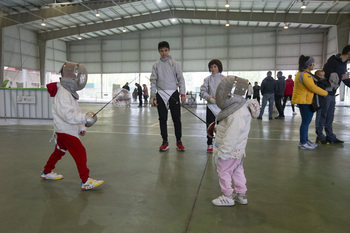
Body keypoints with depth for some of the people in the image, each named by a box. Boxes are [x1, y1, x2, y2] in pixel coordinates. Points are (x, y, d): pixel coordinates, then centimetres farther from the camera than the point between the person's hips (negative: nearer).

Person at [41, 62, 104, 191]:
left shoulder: (70, 92, 12)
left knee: (59, 151, 24)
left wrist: (81, 127, 10)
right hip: (65, 131, -10)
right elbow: (68, 114, -29)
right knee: (80, 153, -11)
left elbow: (75, 112, 15)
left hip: (67, 131, 10)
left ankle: (47, 172, 42)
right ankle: (86, 181, -8)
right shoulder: (62, 94, -20)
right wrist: (84, 118, -35)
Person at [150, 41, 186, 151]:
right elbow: (153, 81, 9)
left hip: (173, 93, -2)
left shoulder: (174, 63, 5)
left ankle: (179, 141, 10)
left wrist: (183, 94, -5)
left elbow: (181, 79, 3)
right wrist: (153, 96, 2)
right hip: (160, 94, 2)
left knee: (176, 118, -1)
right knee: (162, 119, 5)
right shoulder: (156, 65, 10)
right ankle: (165, 142, 14)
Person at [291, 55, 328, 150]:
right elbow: (313, 88, -19)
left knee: (305, 122, 15)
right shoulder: (305, 75, -18)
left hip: (302, 101, 11)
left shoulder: (300, 73, 15)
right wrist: (325, 93, -7)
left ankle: (305, 140, 24)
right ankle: (303, 144, -1)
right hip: (305, 101, -11)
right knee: (306, 122, -6)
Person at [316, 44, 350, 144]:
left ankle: (330, 136, 21)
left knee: (330, 116, 13)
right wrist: (340, 78, -15)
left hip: (332, 94, 9)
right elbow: (327, 78, -22)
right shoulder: (332, 62, -14)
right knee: (322, 115, 0)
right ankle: (320, 136, 10)